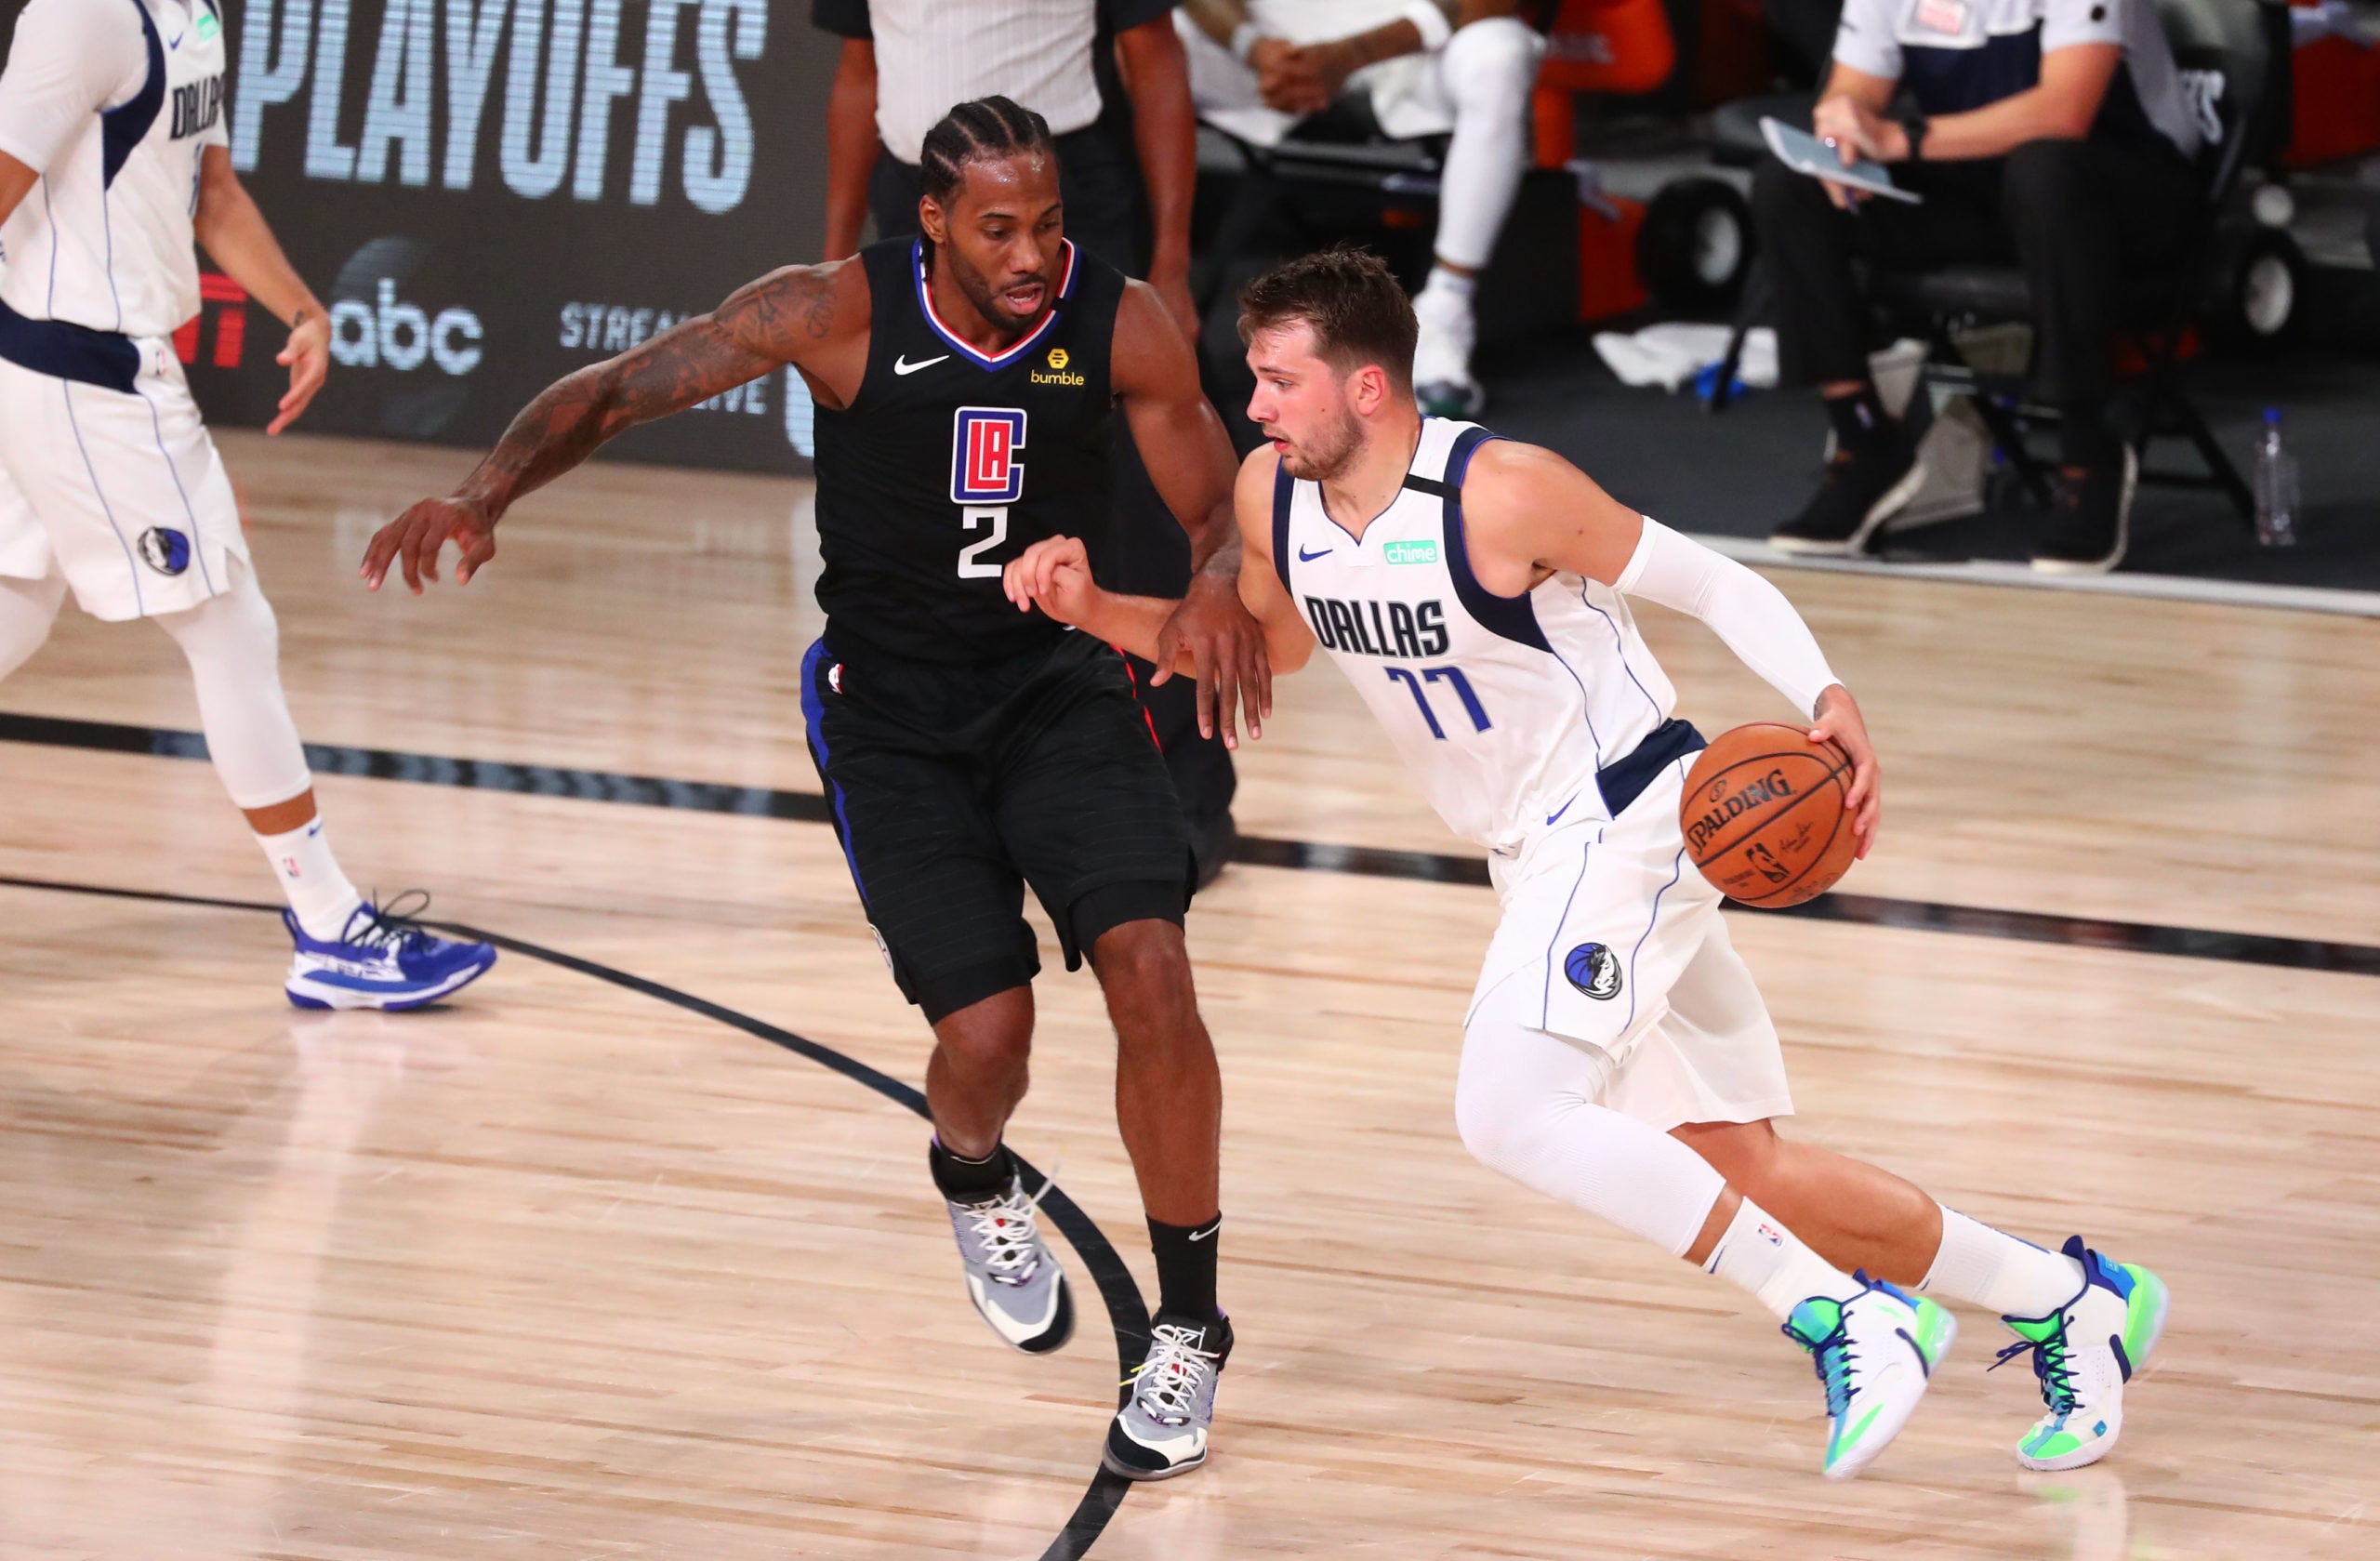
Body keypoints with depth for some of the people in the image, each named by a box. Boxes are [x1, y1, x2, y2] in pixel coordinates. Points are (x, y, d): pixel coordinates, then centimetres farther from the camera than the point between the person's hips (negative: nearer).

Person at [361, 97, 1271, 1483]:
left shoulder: (1122, 325, -11)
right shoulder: (838, 315, -16)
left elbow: (1221, 506, -1)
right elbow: (616, 391, -12)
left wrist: (1223, 586, -26)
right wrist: (488, 493, -29)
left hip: (1061, 682, 1)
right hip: (891, 715, -1)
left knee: (1149, 968, -20)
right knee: (986, 1029, -14)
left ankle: (1190, 1330, -3)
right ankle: (975, 1182, 28)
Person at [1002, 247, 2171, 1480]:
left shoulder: (1501, 493, -23)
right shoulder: (1271, 495, -2)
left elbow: (1716, 586, -14)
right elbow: (1268, 641, 18)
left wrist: (1828, 702, -30)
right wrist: (1098, 612, 3)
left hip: (1630, 813, -8)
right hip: (1542, 855, 8)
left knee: (1508, 1113, -25)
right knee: (1744, 1173, 9)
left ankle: (1839, 1320, -17)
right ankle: (2068, 1301, 24)